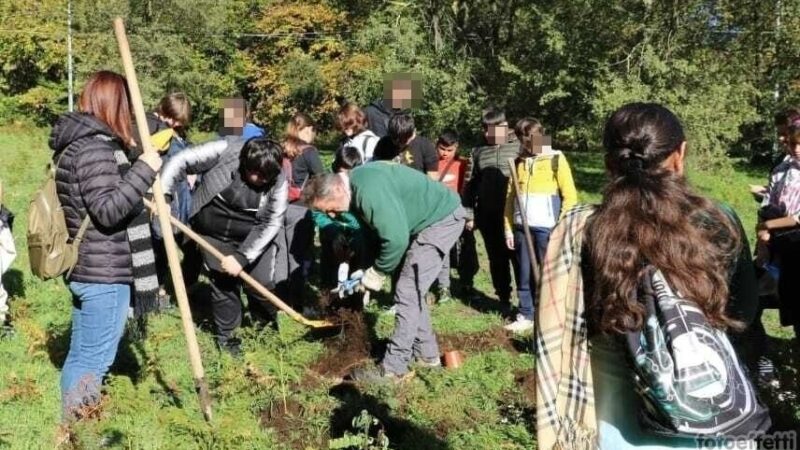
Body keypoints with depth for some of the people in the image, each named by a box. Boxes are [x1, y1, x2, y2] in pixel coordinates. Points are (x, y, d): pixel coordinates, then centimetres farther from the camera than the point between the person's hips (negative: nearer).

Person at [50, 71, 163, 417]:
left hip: (86, 268, 10)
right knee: (93, 360, 0)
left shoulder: (75, 142, 13)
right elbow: (107, 210, -24)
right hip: (104, 273, -10)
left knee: (80, 355, 19)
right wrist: (144, 170, -25)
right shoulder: (95, 146, -18)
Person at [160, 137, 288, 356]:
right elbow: (181, 161, -14)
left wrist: (243, 257, -20)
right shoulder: (225, 151, -22)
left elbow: (271, 224, -16)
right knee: (223, 282, 4)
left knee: (261, 284, 0)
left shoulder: (278, 183, -18)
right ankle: (226, 334, 26)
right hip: (214, 232, 0)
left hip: (252, 237, 0)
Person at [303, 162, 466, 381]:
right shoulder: (355, 188, 2)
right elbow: (373, 230, 13)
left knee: (407, 293, -10)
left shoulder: (368, 191, -30)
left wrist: (377, 273, -16)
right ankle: (426, 353, 27)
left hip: (442, 218, -10)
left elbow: (396, 238, -31)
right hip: (431, 218, 10)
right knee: (412, 290, 15)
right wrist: (365, 269, 6)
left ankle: (393, 367, -4)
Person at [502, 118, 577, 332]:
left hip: (547, 228, -4)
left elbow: (570, 196, -4)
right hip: (522, 227, 4)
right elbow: (510, 197, 14)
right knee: (524, 274, 7)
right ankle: (525, 316, 15)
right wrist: (508, 228, 9)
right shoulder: (519, 162, 12)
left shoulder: (556, 160, -1)